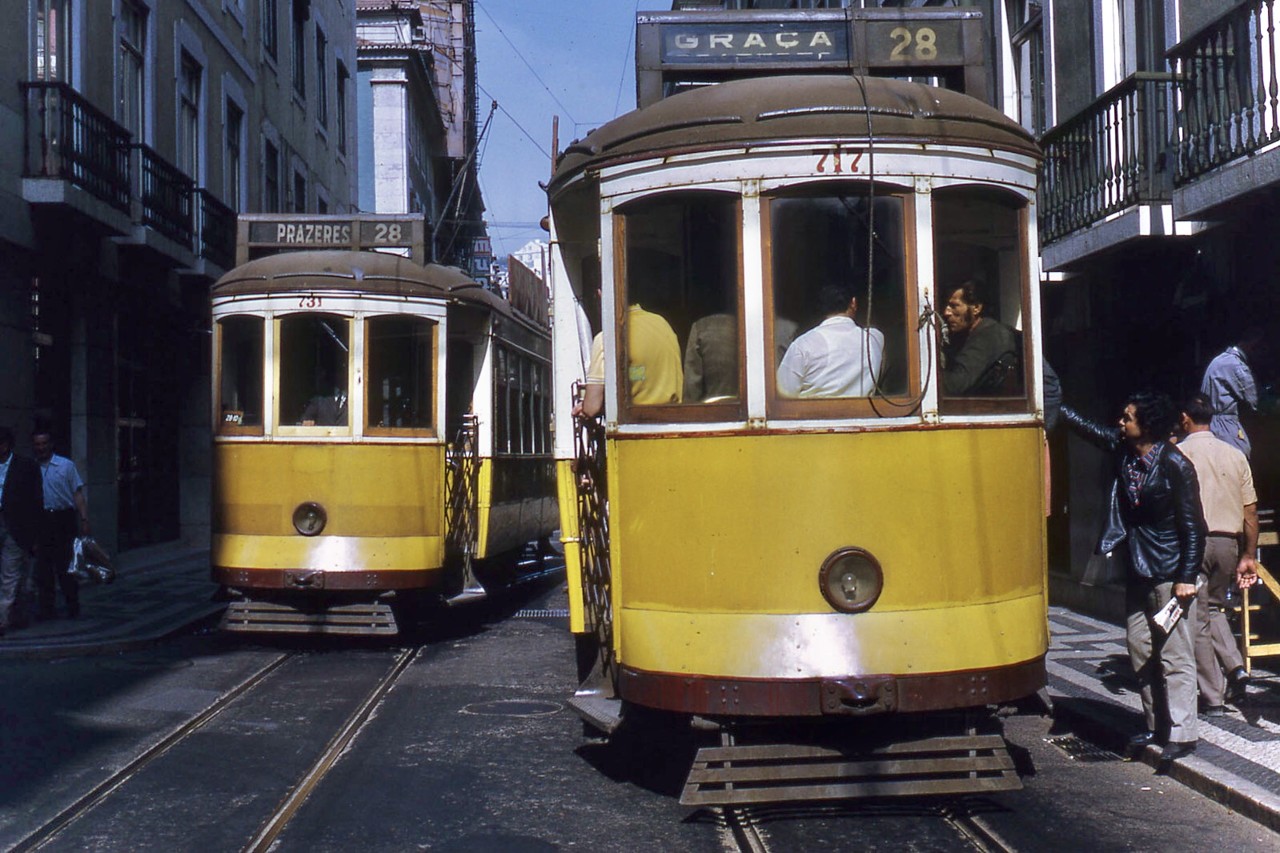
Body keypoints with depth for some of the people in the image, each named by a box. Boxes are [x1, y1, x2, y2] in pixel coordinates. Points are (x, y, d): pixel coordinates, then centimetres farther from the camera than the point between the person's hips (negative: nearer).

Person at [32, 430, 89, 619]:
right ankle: (46, 607, 11)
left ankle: (72, 605, 11)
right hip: (40, 520, 2)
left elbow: (78, 494, 2)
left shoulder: (66, 465, 3)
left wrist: (84, 520, -6)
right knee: (43, 565, 3)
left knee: (65, 564, -1)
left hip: (64, 518, -2)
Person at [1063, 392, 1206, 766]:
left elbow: (1193, 525, -13)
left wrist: (1187, 577, -15)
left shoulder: (1175, 466, -15)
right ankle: (1155, 724, 21)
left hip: (1170, 574, -8)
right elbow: (1086, 427, 18)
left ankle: (1182, 734, -2)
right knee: (1140, 651, 11)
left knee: (1175, 656, -5)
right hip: (1138, 570, 8)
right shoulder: (1123, 450, 3)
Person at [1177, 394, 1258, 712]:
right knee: (1214, 607, 24)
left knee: (1197, 619, 3)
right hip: (1227, 542, 5)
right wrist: (1249, 556, 13)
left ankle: (1213, 697, 6)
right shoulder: (1235, 455, 8)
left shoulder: (1178, 454, -6)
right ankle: (1235, 666, 4)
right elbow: (1250, 510, 7)